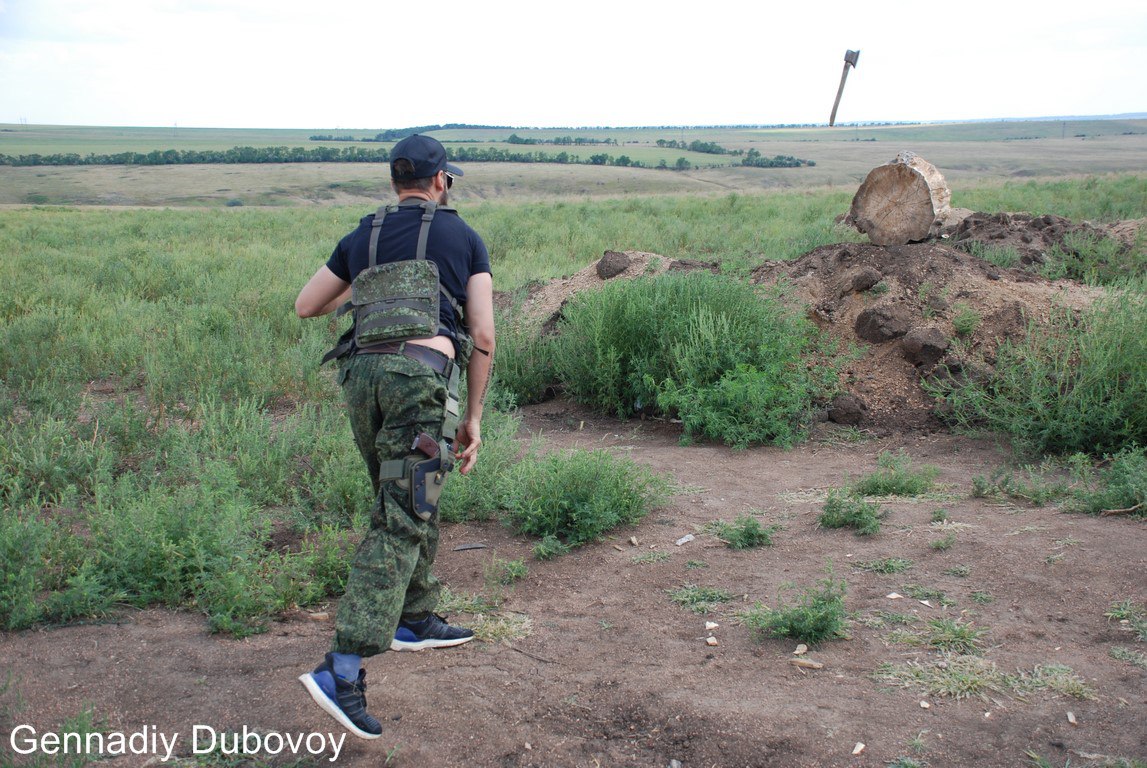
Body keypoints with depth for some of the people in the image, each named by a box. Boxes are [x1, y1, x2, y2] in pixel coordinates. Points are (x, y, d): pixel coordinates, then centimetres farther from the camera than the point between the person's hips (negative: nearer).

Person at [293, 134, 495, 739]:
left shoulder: (363, 237, 20)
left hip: (361, 371, 5)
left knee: (407, 503, 23)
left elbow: (305, 306, 26)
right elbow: (483, 337, 6)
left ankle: (415, 621, 36)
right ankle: (341, 672, -17)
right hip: (421, 374, -5)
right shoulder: (465, 239, 11)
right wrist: (473, 416, 12)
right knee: (399, 524, -8)